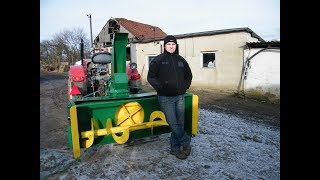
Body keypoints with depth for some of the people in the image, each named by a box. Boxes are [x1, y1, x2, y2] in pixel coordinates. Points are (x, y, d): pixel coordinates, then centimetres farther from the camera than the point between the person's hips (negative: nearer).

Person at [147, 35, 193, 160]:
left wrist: (185, 87, 10)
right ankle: (186, 143, 14)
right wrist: (160, 87, -12)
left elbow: (188, 75, 22)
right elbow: (151, 77, -3)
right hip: (165, 98, -4)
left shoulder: (181, 60, 11)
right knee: (173, 123, -9)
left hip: (180, 97, 5)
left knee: (180, 123, 8)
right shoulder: (158, 60, -2)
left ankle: (175, 149, 23)